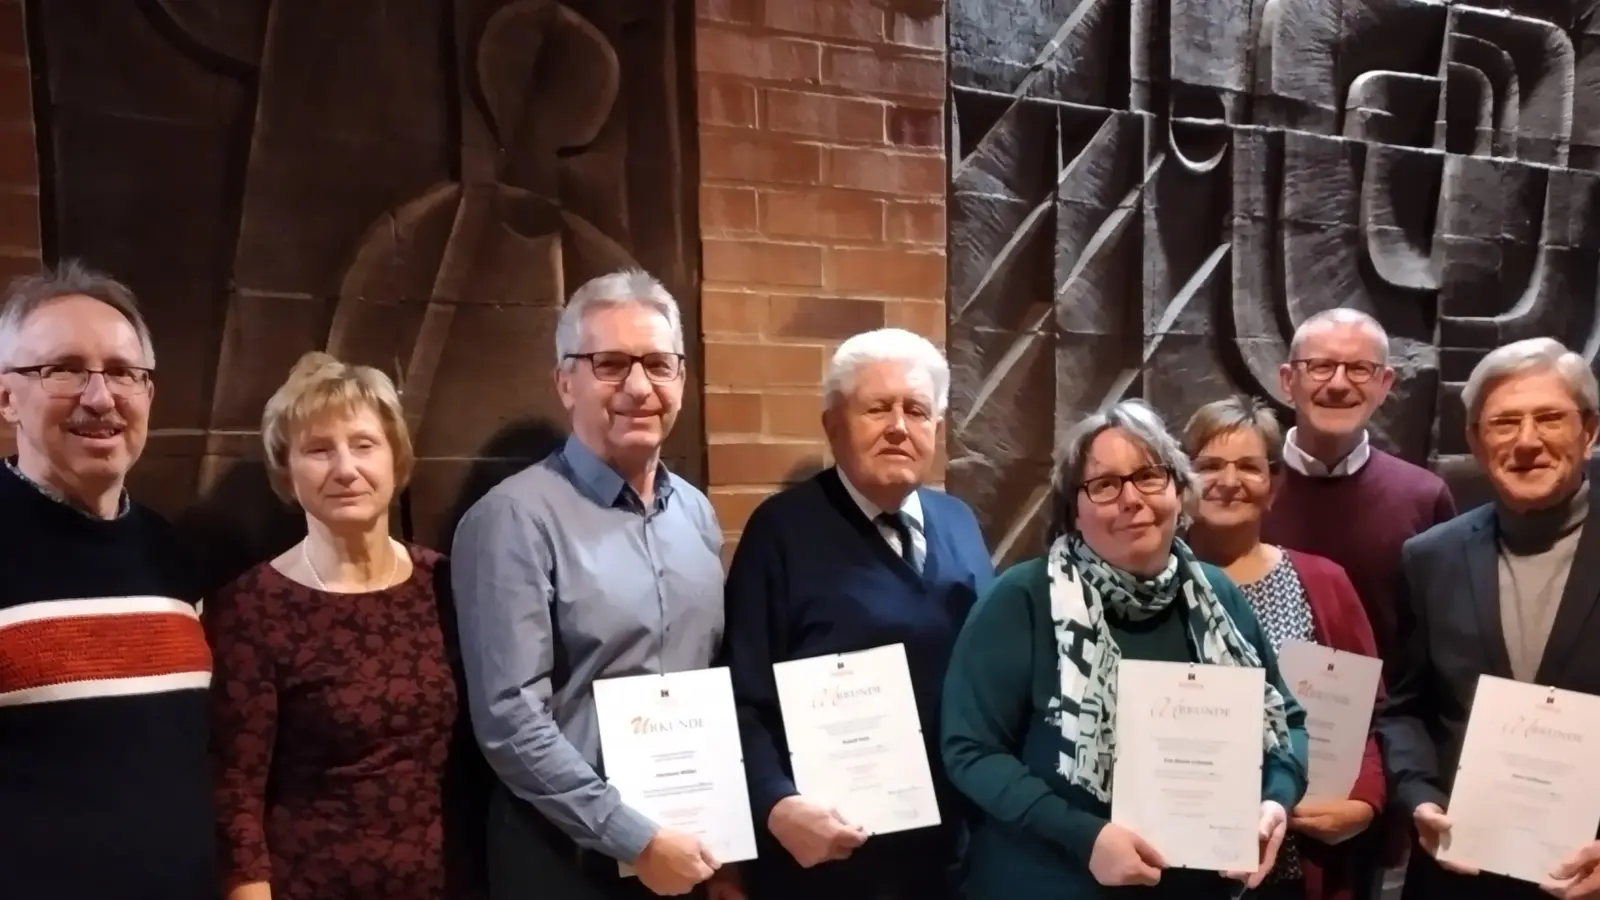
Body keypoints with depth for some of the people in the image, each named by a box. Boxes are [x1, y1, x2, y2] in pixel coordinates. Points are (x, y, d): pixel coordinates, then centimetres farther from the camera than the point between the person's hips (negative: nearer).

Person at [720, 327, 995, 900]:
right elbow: (742, 698, -12)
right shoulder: (782, 530, -9)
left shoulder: (959, 524, 8)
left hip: (954, 845, 5)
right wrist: (776, 804, -25)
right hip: (828, 848, -5)